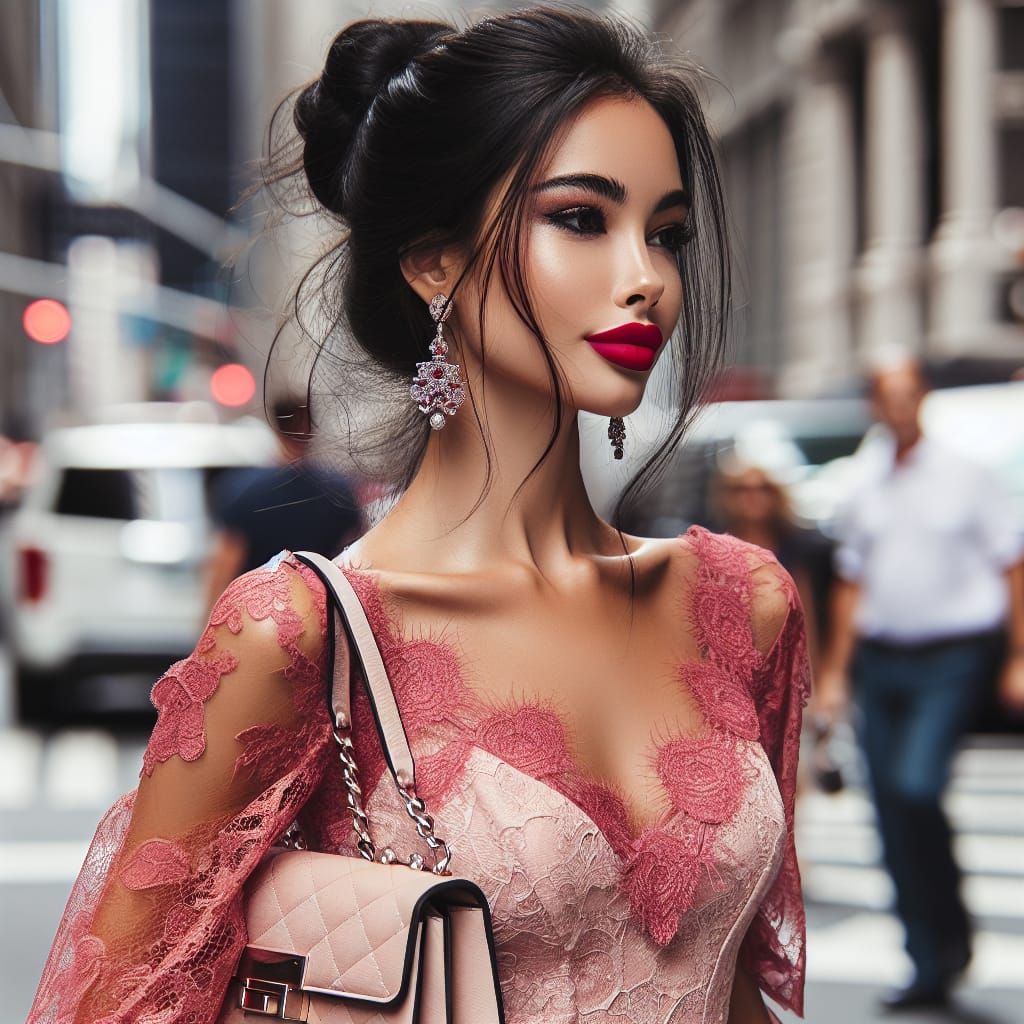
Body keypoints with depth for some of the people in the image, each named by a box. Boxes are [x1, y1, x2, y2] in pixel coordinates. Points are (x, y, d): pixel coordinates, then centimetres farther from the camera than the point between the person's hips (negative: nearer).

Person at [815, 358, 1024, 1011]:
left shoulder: (965, 472, -2)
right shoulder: (865, 481, 12)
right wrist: (837, 668, 17)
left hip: (952, 657, -5)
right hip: (880, 658, 5)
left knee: (916, 788, -21)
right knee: (891, 814, 3)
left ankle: (953, 932, 0)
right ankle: (930, 968, 12)